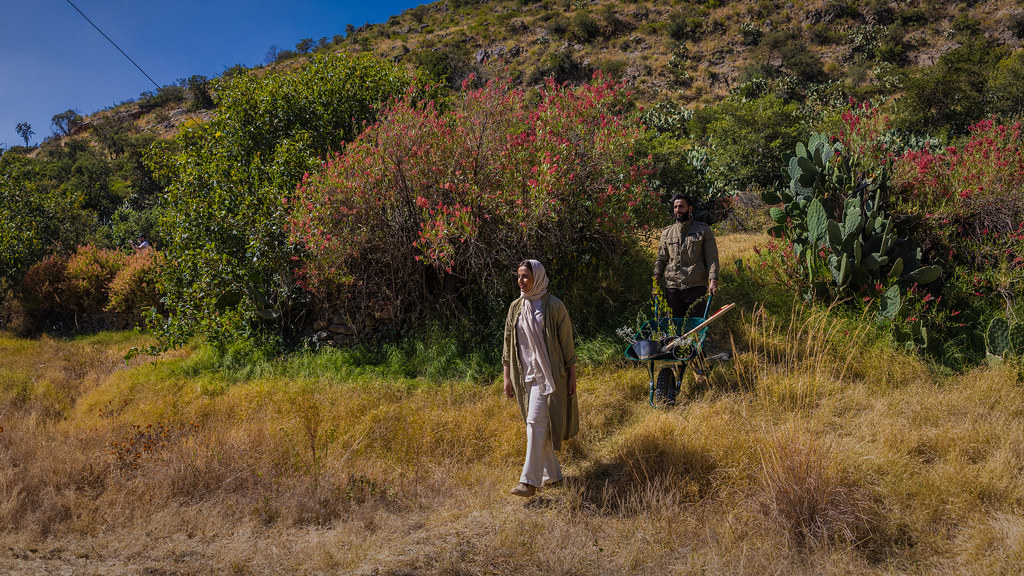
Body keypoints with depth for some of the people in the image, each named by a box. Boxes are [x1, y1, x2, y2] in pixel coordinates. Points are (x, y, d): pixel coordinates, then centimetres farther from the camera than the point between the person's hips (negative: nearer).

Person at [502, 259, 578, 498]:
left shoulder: (554, 306, -8)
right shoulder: (515, 307, 7)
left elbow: (567, 342, -4)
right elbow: (509, 344, 11)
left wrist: (572, 374, -5)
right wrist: (507, 376, 9)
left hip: (547, 374, -6)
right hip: (525, 375, 6)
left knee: (536, 422, -14)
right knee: (538, 425, 11)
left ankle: (529, 481, -12)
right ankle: (552, 474, 24)